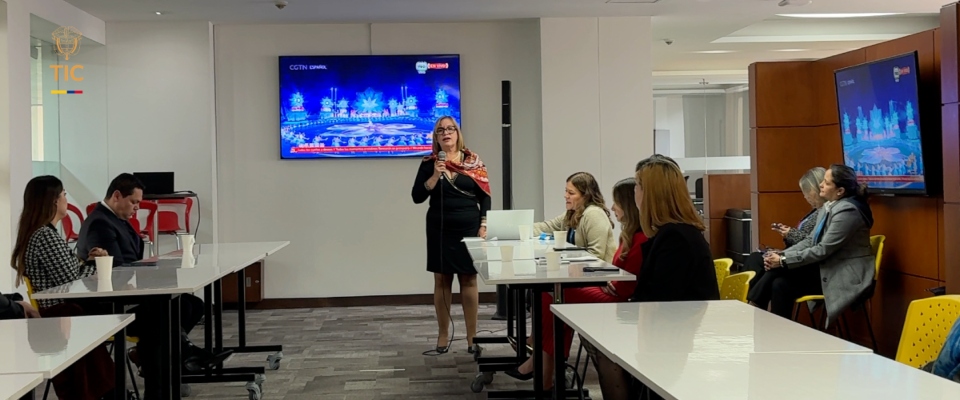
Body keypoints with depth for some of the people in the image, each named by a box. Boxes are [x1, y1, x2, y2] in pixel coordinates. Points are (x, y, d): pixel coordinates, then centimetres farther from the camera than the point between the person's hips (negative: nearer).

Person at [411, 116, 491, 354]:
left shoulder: (473, 161, 3)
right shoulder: (429, 164, 3)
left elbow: (485, 197, 3)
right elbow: (417, 197, -3)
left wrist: (484, 226, -6)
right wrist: (435, 175, -15)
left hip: (469, 229, 0)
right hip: (440, 230, 1)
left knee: (469, 280, 1)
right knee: (442, 281, 4)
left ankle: (472, 336, 7)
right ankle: (443, 335, 13)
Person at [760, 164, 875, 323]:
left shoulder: (847, 211, -20)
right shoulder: (829, 206, 8)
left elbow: (823, 250, -22)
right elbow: (811, 241, 10)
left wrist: (784, 261, -19)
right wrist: (781, 255, -4)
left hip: (845, 275, -8)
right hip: (828, 267, 8)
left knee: (781, 284, -18)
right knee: (777, 279, -9)